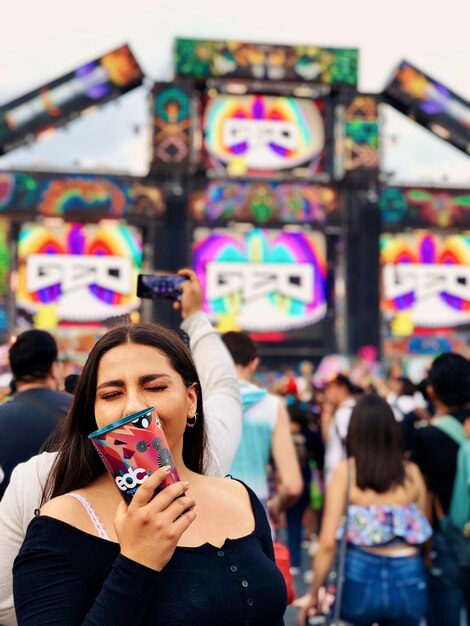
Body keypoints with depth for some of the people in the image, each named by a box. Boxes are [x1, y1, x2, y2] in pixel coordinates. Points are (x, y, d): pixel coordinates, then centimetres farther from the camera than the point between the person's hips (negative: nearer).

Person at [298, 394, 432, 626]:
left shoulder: (345, 471, -5)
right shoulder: (412, 472, 1)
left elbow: (328, 542, -8)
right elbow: (426, 533, 4)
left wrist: (313, 595, 0)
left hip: (361, 575, -2)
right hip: (409, 582, 2)